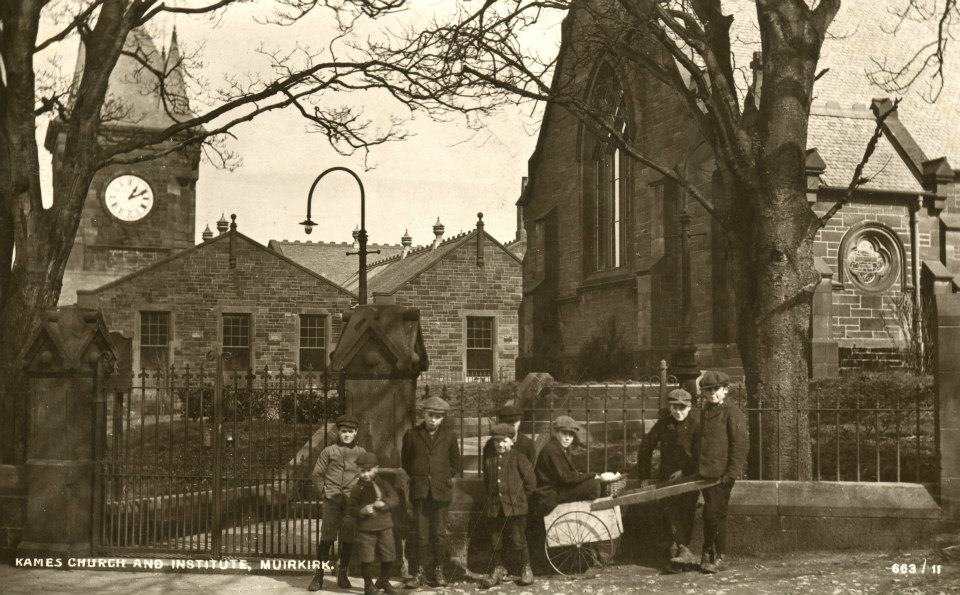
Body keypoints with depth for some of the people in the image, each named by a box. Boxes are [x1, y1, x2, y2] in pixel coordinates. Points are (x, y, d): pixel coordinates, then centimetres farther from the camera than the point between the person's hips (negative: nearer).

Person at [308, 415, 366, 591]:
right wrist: (324, 490, 2)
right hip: (332, 500, -2)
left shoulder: (361, 453, 11)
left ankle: (342, 575, 17)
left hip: (352, 502, 2)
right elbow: (316, 475, 12)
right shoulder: (329, 451, 7)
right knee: (327, 538, -7)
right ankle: (319, 576, -3)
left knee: (348, 540, 5)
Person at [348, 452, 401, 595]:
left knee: (388, 556, 8)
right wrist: (362, 511, -19)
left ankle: (384, 581, 29)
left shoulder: (384, 484, 2)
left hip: (385, 527, 2)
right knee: (367, 559, 0)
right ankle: (368, 583, 19)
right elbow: (351, 509, 0)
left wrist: (384, 503, -19)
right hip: (366, 530, -2)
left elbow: (395, 499, -1)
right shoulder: (357, 489, -2)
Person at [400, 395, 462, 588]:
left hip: (441, 491, 0)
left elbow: (456, 462, 18)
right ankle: (420, 572, 5)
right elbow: (405, 461, 17)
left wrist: (447, 478, 10)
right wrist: (416, 478, 11)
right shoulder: (412, 434, 3)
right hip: (419, 492, 0)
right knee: (421, 534, -1)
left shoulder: (449, 435, 5)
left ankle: (438, 571, 10)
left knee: (439, 533, 1)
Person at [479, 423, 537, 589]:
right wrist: (487, 502, 14)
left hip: (515, 508, -4)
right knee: (495, 541, 9)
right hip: (494, 509, 4)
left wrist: (519, 498, 3)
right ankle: (499, 569, 23)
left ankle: (526, 570, 15)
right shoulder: (488, 461, 10)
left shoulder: (519, 459, -3)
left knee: (518, 540, -1)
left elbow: (531, 483, 0)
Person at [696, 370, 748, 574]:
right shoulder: (704, 412, 16)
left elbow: (739, 444, -10)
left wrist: (732, 472, -15)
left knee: (716, 514, -4)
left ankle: (717, 557, 7)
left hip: (723, 473, -6)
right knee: (709, 514, 10)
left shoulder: (733, 413, -6)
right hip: (705, 473, 6)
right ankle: (708, 553, 19)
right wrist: (697, 468, 16)